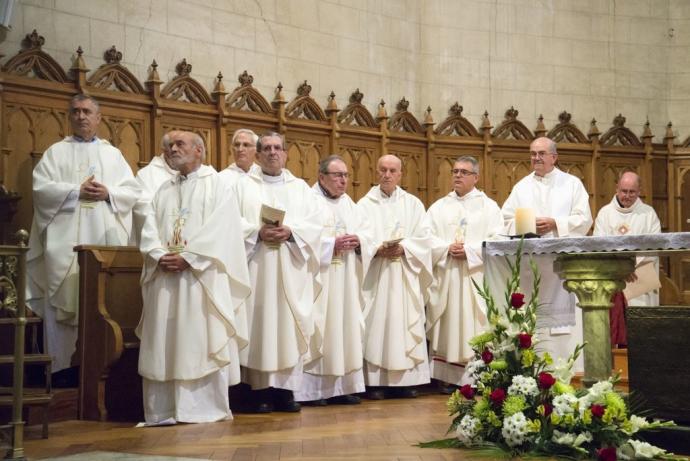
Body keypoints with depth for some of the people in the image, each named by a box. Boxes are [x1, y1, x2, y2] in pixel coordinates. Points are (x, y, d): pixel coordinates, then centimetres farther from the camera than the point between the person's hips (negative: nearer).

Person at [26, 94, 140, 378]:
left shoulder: (113, 153, 16)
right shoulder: (56, 152, 10)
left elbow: (133, 191, 9)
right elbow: (40, 187, -3)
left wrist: (108, 193, -10)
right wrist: (77, 192, -13)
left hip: (106, 239, 2)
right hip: (67, 239, -1)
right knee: (65, 299, -5)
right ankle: (65, 364, -1)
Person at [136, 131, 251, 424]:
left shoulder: (215, 184, 5)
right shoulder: (164, 190, 21)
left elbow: (221, 230, -8)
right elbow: (150, 230, 10)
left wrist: (187, 257, -16)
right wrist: (161, 256, -10)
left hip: (201, 277, -5)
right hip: (165, 278, 5)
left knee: (202, 341, -6)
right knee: (163, 343, 1)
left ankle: (205, 408, 0)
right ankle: (163, 409, 4)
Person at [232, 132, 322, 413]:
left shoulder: (301, 187, 15)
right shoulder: (243, 185, 10)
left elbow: (315, 224, 4)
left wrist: (290, 231, -13)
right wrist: (257, 233, -16)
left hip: (291, 272, 2)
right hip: (256, 269, -2)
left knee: (290, 327, -2)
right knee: (259, 324, -4)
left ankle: (286, 388, 2)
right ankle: (260, 390, -1)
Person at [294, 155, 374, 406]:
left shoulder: (348, 203, 18)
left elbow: (367, 230, 15)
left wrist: (358, 240, -7)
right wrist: (333, 244, -18)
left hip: (346, 280, 7)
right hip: (319, 278, -7)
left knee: (346, 325, 5)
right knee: (319, 328, -8)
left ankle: (341, 385, 10)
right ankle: (314, 388, -4)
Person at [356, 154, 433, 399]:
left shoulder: (413, 204, 12)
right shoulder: (365, 204, 6)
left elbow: (424, 237, 4)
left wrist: (403, 248, -12)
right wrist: (377, 249, -18)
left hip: (405, 275, 2)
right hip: (376, 275, -2)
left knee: (406, 323, -1)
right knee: (376, 324, -5)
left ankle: (404, 379, 5)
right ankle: (375, 381, -2)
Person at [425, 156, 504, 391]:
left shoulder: (488, 206, 7)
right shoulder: (439, 207, 14)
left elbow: (497, 240, -4)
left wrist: (469, 250, -14)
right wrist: (447, 248, -12)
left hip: (476, 277, -2)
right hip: (446, 277, 2)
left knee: (473, 326, -4)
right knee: (448, 326, 0)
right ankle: (449, 377, 3)